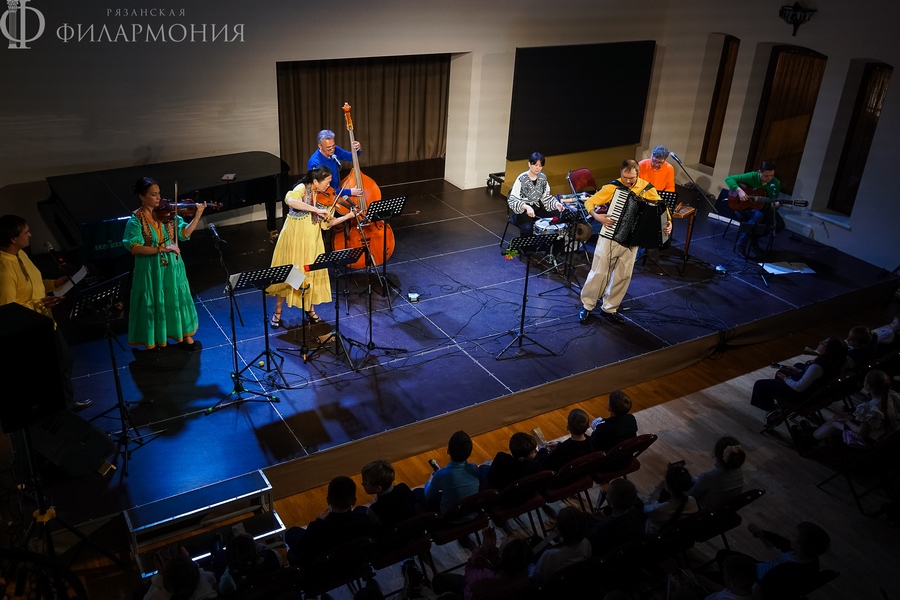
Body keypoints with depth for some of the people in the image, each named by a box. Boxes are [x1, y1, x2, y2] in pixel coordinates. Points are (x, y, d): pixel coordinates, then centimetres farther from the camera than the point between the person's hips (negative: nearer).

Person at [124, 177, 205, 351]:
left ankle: (185, 335, 32)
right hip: (151, 270, -4)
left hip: (172, 266, 4)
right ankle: (153, 341, 27)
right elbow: (135, 248, -20)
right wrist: (162, 248, -27)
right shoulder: (136, 220, -13)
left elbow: (185, 233, -6)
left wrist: (198, 214, -18)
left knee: (177, 299, 16)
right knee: (153, 305, 9)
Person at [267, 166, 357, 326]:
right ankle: (277, 312, 22)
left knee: (312, 274, 11)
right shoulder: (302, 188, -15)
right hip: (294, 240, -5)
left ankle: (310, 309, 31)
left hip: (312, 241, 5)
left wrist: (348, 216, -8)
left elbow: (326, 223, 2)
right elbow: (289, 200, -37)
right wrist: (316, 209, -39)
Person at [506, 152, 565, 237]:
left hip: (537, 209, 6)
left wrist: (556, 203, -12)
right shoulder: (521, 179, -18)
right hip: (522, 211, -6)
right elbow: (512, 200, -22)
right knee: (527, 228, -34)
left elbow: (546, 196, 8)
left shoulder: (543, 177, 1)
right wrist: (527, 207, -38)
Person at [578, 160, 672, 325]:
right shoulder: (612, 187, -12)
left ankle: (609, 309, 22)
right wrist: (597, 216, -26)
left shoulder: (647, 189, -5)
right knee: (599, 272, 1)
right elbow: (589, 202, -7)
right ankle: (587, 306, 15)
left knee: (623, 276, 8)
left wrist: (668, 223, -16)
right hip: (610, 235, -3)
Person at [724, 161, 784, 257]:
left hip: (762, 209, 5)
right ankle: (741, 243, -24)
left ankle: (753, 241, 0)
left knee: (779, 224, -18)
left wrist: (775, 205, -20)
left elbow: (774, 201, 6)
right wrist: (739, 191, -29)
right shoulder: (752, 177, -13)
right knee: (758, 216, -39)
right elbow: (729, 178, -16)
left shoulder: (776, 183, -1)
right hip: (743, 207, -5)